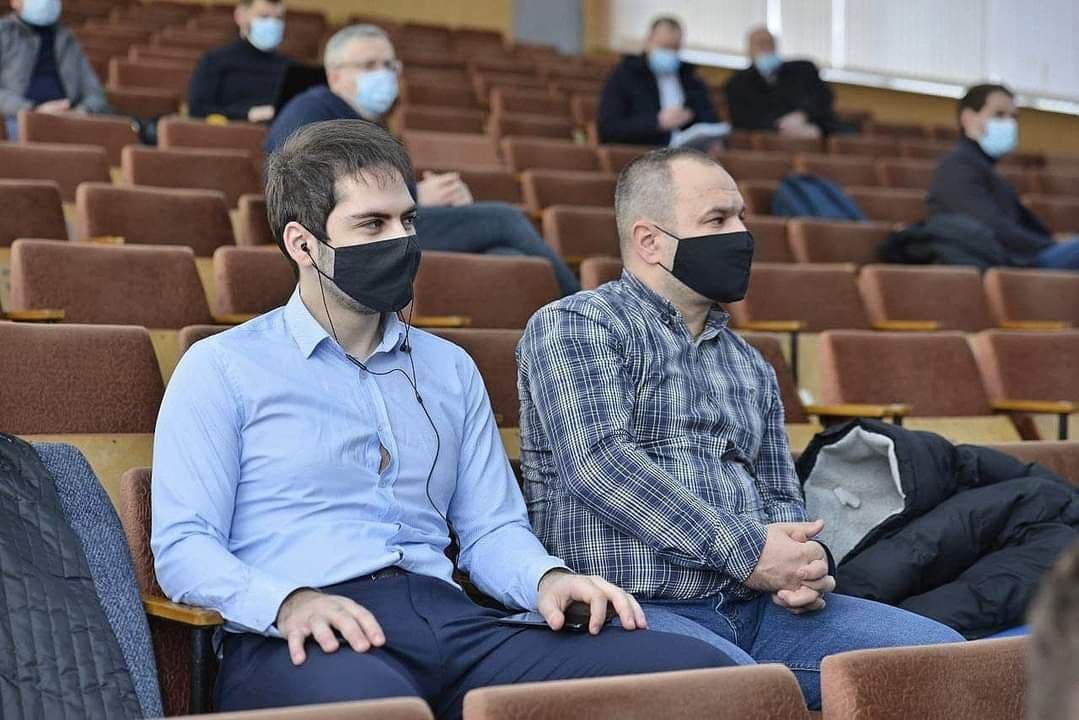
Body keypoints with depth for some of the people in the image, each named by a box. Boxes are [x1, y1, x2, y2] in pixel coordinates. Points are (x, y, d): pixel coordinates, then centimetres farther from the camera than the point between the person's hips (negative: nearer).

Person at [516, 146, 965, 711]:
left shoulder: (750, 366, 24)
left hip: (755, 604, 7)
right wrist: (746, 552, -15)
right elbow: (598, 462, -13)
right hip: (638, 609, -7)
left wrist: (801, 562, 0)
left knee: (940, 650, -9)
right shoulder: (573, 326, 2)